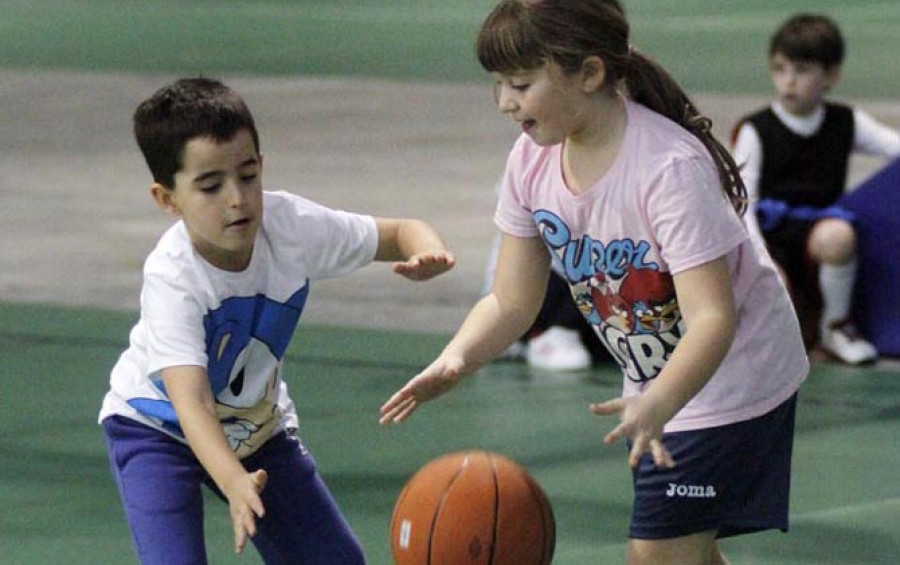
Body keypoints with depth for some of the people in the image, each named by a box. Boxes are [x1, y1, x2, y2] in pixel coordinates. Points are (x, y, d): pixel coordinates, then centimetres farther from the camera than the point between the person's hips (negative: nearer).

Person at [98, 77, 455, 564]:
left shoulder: (289, 223, -23)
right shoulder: (170, 279, -35)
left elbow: (401, 233, -9)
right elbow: (191, 402, -44)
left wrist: (427, 253, -35)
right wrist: (234, 484, -62)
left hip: (257, 426, 5)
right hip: (157, 428, -5)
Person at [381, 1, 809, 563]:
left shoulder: (670, 167, -32)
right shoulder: (533, 160, -11)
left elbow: (712, 317, -38)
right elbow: (512, 303, -5)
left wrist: (656, 405, -56)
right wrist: (454, 360, -27)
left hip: (733, 375, -8)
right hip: (657, 383, 8)